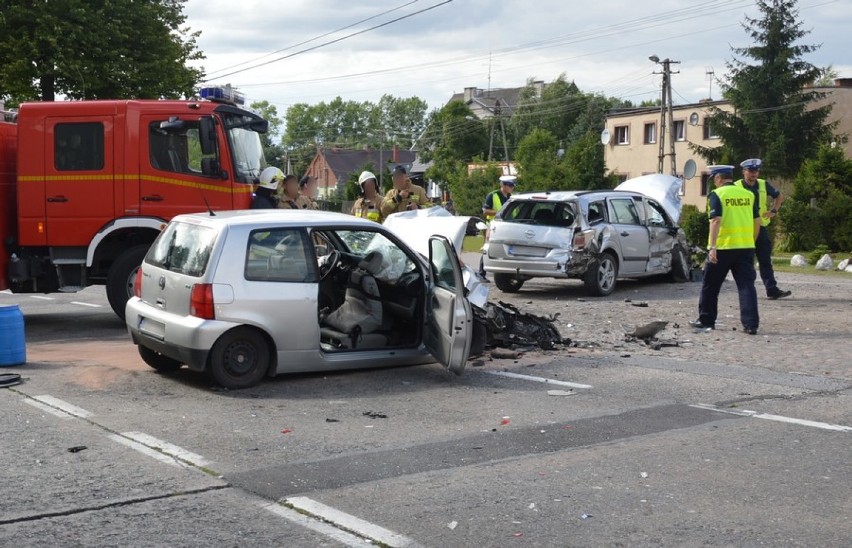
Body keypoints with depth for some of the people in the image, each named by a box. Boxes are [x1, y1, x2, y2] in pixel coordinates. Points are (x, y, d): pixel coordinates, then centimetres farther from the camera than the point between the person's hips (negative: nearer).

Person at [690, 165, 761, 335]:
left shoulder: (717, 194, -7)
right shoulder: (748, 194, 9)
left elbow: (716, 220, -17)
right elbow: (757, 221, 11)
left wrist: (712, 247, -21)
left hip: (723, 247, -4)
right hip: (746, 247, 4)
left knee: (710, 286, 11)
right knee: (746, 286, 3)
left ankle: (706, 320, 20)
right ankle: (751, 324, -5)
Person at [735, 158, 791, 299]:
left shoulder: (764, 185, 7)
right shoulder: (736, 187, -4)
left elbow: (779, 196, 20)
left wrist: (774, 211, 6)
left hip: (761, 228, 3)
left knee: (765, 261, 4)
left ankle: (772, 289, 3)